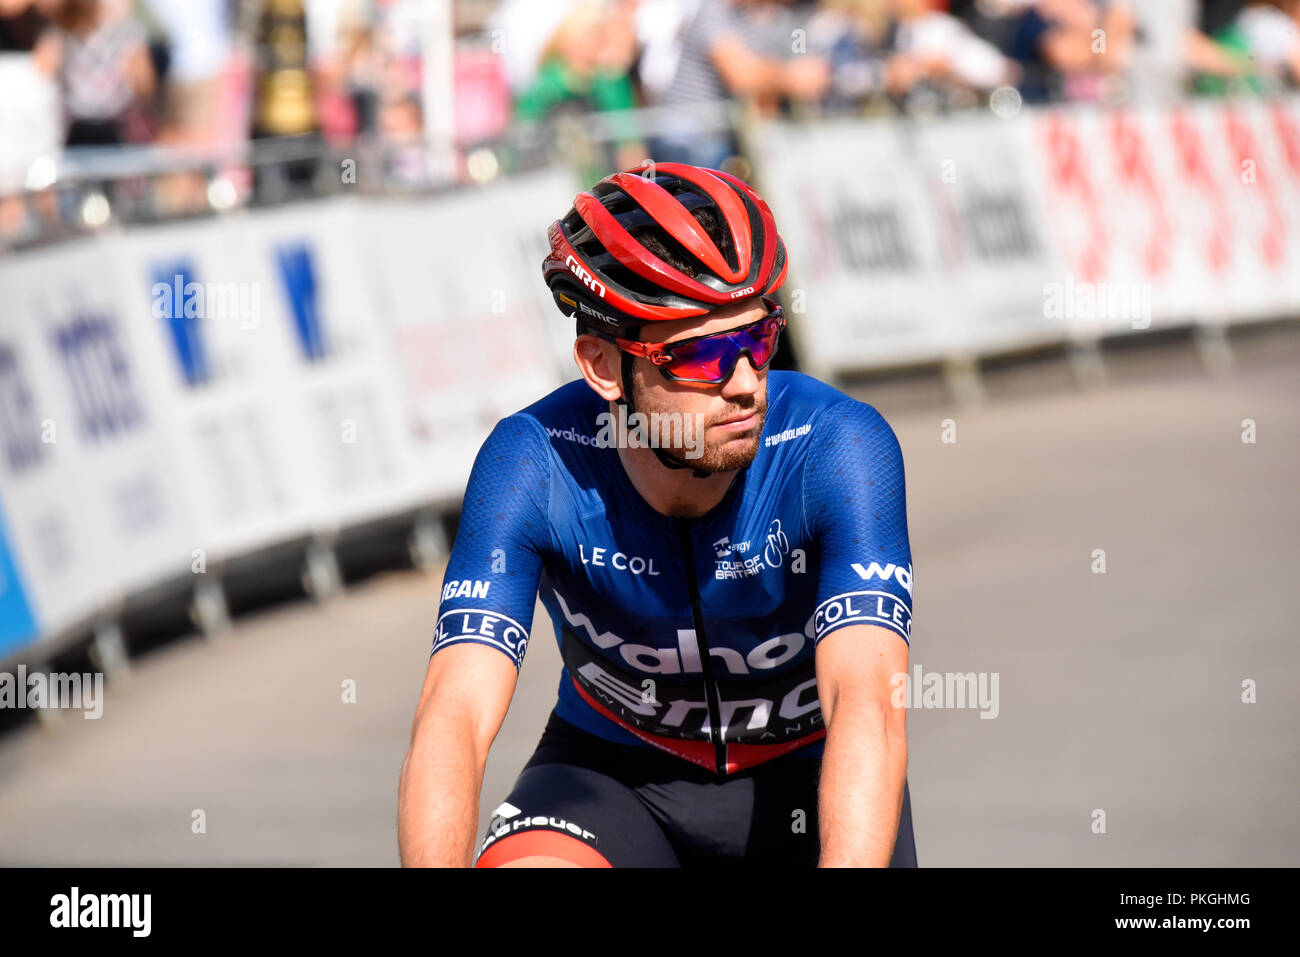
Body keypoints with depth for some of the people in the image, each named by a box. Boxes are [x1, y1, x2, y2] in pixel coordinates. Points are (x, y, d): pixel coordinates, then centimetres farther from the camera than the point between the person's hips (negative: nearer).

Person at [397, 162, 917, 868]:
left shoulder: (839, 449, -27)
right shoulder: (535, 464, -24)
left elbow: (868, 707, -39)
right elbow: (455, 715, -33)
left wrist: (848, 862, -55)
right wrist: (435, 863, -51)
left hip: (801, 776, 1)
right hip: (617, 772, -1)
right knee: (525, 863, -31)